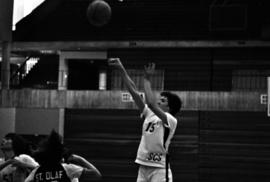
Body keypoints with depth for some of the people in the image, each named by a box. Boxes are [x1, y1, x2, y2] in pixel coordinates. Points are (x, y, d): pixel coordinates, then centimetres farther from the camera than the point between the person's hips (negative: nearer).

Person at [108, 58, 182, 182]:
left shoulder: (171, 120, -7)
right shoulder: (149, 114, 12)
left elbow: (151, 103, -23)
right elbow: (134, 92, 8)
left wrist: (146, 79, -14)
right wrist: (121, 69, 3)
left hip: (159, 169, -7)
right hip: (143, 167, 7)